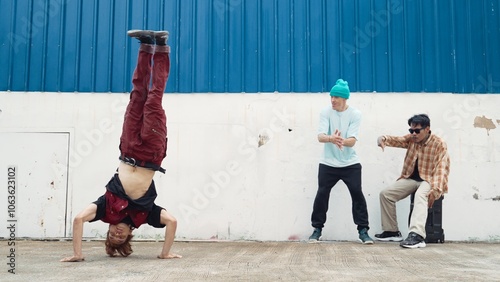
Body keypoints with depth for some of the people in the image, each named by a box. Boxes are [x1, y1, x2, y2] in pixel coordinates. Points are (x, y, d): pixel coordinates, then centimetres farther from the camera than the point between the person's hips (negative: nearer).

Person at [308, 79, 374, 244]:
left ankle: (363, 230, 7)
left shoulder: (355, 114, -7)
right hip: (328, 164, 1)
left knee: (357, 194, -5)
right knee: (322, 194, 0)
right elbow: (320, 136, -20)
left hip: (350, 164, 0)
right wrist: (331, 138, -43)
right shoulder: (325, 113, -6)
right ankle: (317, 229, 14)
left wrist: (341, 141, -40)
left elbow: (352, 141, -17)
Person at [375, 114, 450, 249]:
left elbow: (442, 168, -21)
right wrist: (383, 139, -31)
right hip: (411, 178, 6)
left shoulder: (439, 144, -12)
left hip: (429, 180, -6)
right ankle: (392, 231, 4)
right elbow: (395, 140, -4)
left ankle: (417, 235, -50)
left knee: (420, 195, -38)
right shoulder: (411, 139, 5)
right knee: (385, 193, -7)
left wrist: (435, 190, -35)